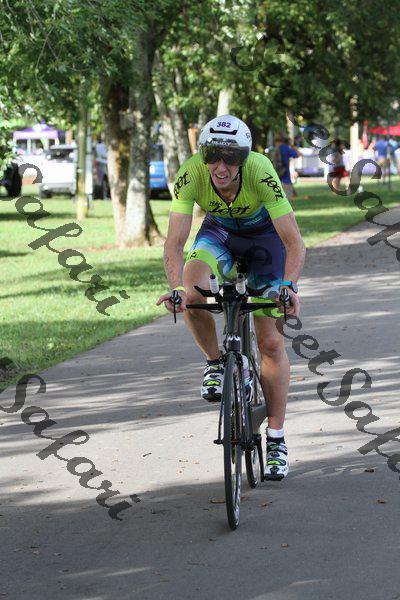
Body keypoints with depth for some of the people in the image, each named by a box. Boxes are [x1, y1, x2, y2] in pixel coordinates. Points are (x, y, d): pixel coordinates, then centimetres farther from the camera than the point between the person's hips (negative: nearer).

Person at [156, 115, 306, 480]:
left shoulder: (261, 172, -37)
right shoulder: (191, 174, -32)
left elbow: (295, 243, -39)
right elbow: (175, 241, -36)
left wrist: (289, 284, -56)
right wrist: (176, 287, -54)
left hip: (264, 233, -2)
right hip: (219, 231, 2)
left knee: (271, 342, -6)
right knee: (191, 294, -31)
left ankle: (277, 441, 7)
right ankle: (215, 364, -2)